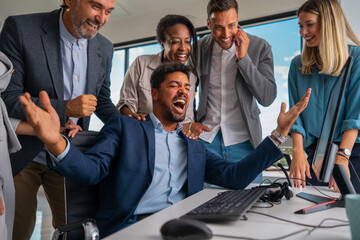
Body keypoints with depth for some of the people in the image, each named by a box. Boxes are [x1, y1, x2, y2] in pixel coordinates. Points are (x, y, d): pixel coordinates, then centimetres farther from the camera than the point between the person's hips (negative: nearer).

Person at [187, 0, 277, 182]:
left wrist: (243, 58, -18)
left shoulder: (259, 47, -5)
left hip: (243, 141, -1)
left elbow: (268, 98, -12)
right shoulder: (198, 48, 1)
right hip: (205, 138, 1)